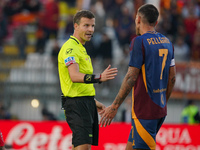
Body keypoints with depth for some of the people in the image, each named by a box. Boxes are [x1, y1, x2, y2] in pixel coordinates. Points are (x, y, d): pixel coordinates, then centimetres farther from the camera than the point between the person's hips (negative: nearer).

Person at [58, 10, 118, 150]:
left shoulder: (81, 48, 20)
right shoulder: (70, 48, -13)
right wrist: (99, 77, -42)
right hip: (76, 103, -10)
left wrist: (93, 101, 28)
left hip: (87, 103, 10)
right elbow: (74, 76, -29)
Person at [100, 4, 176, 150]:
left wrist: (114, 106, -11)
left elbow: (131, 77, -15)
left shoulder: (139, 41, -12)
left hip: (144, 110, -8)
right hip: (160, 110, 8)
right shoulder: (167, 42, 11)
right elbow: (172, 78, 15)